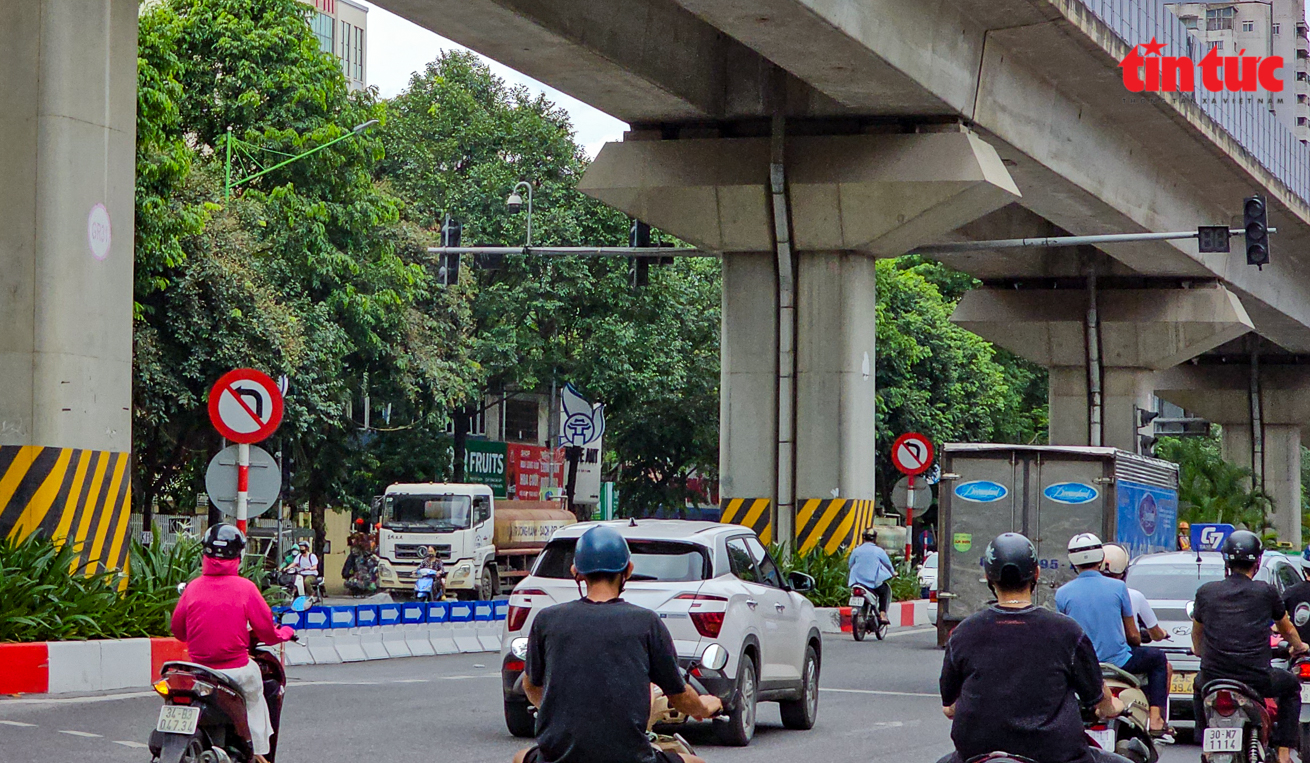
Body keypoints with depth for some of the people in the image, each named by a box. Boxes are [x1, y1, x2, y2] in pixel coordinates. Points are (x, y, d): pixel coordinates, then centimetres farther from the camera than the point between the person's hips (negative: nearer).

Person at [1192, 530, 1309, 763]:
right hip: (1256, 680, -2)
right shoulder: (1266, 592, 0)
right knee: (1291, 686, 28)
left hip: (1213, 678, 2)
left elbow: (1197, 632, 22)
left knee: (1199, 686, 37)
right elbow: (1287, 629, 19)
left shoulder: (1206, 592, 3)